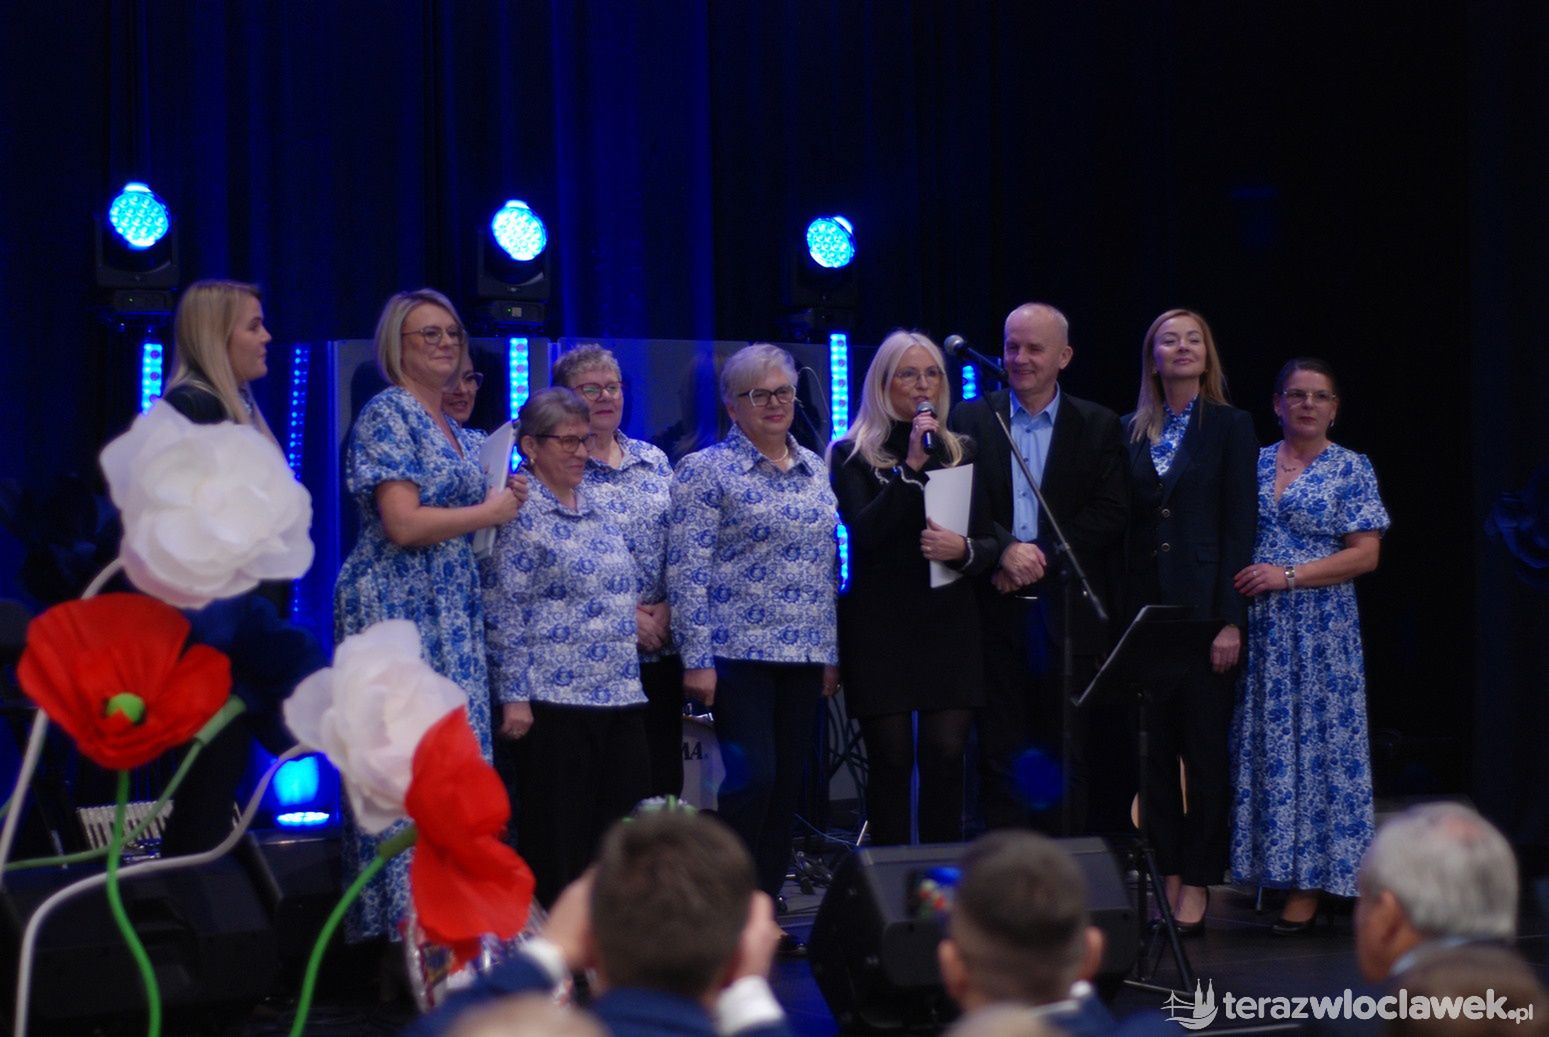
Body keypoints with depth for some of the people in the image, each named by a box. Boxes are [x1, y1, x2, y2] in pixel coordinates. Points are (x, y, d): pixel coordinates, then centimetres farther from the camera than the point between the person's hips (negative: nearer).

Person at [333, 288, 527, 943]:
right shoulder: (387, 415, -8)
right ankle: (402, 921, -8)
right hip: (397, 608, -9)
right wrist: (489, 512, -7)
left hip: (451, 612, 9)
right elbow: (403, 524, -18)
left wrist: (508, 500, 7)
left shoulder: (458, 433, 18)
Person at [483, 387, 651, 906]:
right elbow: (504, 614, -11)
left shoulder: (599, 511, 16)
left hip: (620, 695, 7)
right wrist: (514, 697, -15)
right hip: (555, 696, -7)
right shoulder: (519, 515, -6)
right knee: (559, 833, -3)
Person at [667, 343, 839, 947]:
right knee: (753, 778, -11)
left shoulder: (814, 469, 14)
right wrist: (696, 659, -14)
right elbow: (687, 570, -9)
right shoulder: (705, 470, -4)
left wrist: (830, 652, 14)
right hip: (739, 650, -6)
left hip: (804, 654, 6)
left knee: (787, 784, 6)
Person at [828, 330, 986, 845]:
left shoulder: (961, 451, 14)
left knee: (946, 756, -4)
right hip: (881, 626, -2)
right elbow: (864, 532, -11)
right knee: (891, 760, -2)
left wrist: (964, 548, -11)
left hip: (949, 623, 2)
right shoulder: (853, 455, 3)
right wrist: (910, 466, -16)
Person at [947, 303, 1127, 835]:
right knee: (1001, 758, 1)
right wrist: (1003, 550, -20)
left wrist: (1039, 556, -12)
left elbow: (1110, 516, -2)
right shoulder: (969, 421, 8)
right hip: (997, 615, 0)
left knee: (1066, 763, 2)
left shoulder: (1099, 427, 7)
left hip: (1068, 615, 0)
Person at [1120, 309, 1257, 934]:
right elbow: (1121, 525, 10)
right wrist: (1119, 612, 2)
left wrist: (1231, 620, -11)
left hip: (1203, 600, -4)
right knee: (1155, 746, 5)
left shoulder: (1231, 426, 1)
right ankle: (1166, 873, 12)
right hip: (1144, 603, 4)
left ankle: (1197, 882, 4)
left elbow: (1239, 527, -4)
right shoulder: (1131, 432, 11)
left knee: (1205, 746, -1)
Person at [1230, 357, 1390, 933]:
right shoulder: (1255, 463, 11)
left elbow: (1365, 555, -6)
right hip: (1258, 626, 4)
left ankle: (1309, 883, 0)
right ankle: (1268, 863, 10)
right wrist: (1235, 586, -1)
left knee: (1318, 739, -3)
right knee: (1262, 743, 3)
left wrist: (1290, 575, -14)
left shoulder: (1350, 469, 0)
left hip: (1321, 624, -4)